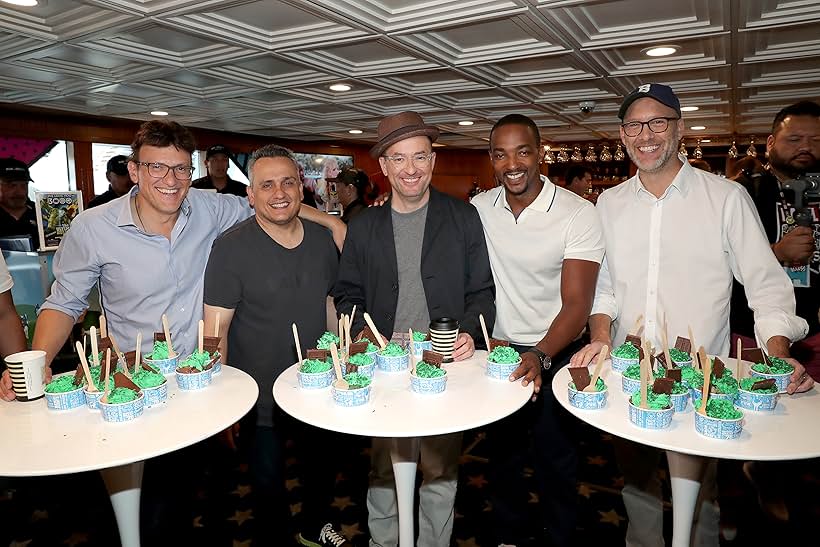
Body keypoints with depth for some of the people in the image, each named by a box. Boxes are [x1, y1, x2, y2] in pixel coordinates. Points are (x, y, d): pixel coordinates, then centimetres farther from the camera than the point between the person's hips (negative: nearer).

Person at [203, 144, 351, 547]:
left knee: (322, 470, 25)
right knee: (268, 485, 16)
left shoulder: (322, 239, -3)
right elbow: (215, 330, -16)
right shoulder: (231, 247, -17)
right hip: (260, 401, -5)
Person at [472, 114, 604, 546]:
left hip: (555, 354, -3)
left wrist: (540, 356, -35)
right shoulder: (478, 208, -4)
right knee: (501, 454, 18)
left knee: (555, 461, 11)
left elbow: (577, 304, -20)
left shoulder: (578, 214, -17)